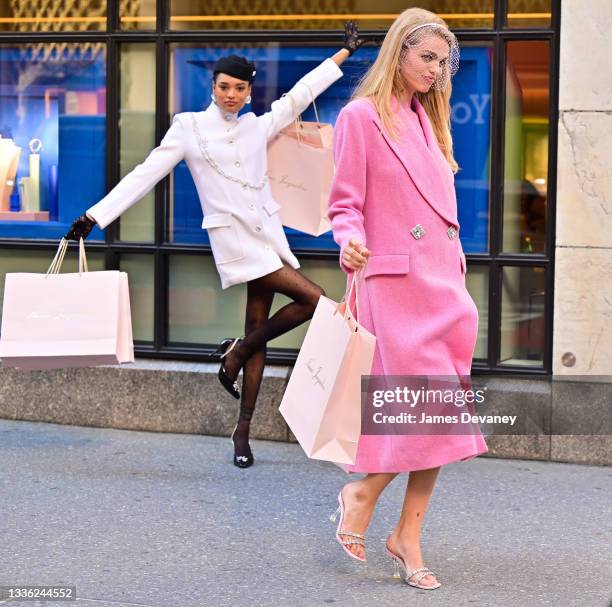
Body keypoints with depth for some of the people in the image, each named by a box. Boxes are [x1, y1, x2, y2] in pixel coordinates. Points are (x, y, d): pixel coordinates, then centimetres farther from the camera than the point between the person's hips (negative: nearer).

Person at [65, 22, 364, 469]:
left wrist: (345, 52, 20)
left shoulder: (258, 128, 11)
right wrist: (95, 216, -3)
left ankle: (243, 431, 8)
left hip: (268, 233, 5)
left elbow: (300, 94, 19)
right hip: (235, 239, -5)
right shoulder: (190, 127, 1)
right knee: (313, 300, -16)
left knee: (258, 329, 3)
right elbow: (145, 176, 0)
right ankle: (237, 352, 3)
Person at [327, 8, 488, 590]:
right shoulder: (361, 116, -4)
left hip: (444, 283, 7)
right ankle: (361, 494, 10)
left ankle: (407, 538, 11)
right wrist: (350, 239, -27)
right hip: (395, 281, -7)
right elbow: (345, 202, -6)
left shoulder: (429, 120, 18)